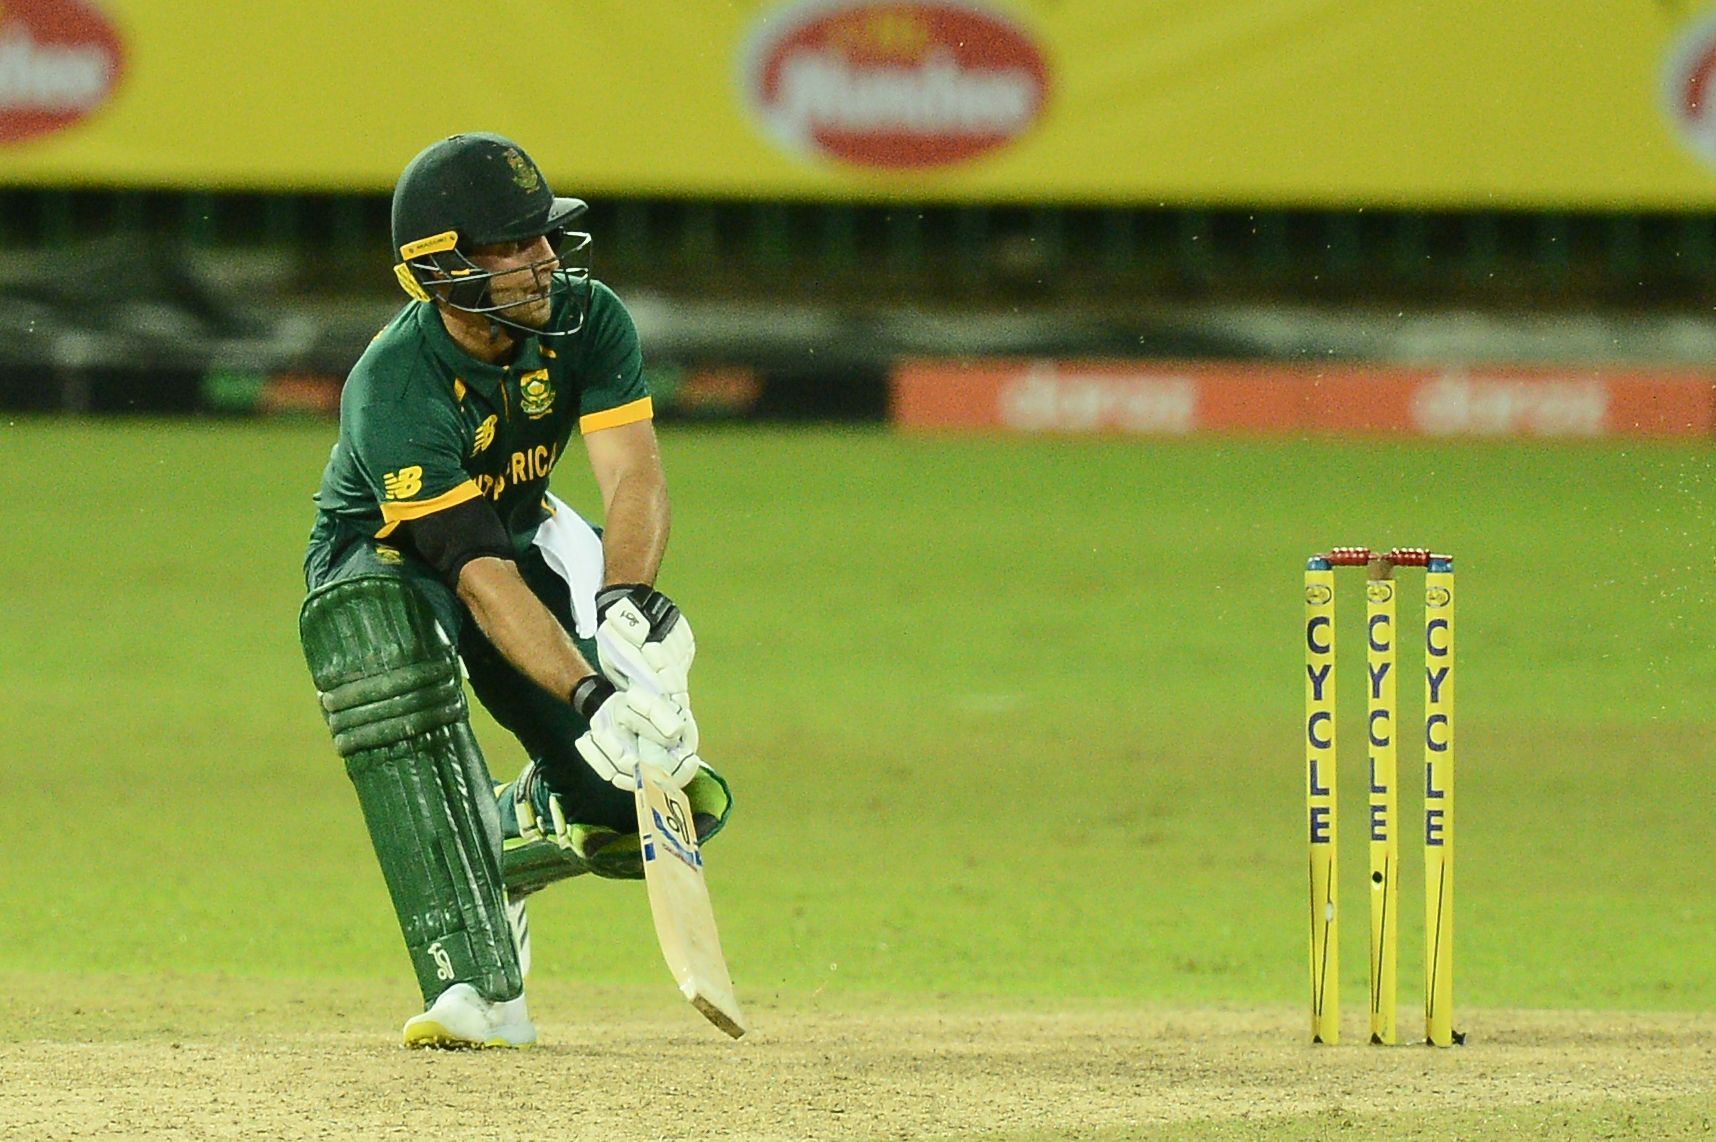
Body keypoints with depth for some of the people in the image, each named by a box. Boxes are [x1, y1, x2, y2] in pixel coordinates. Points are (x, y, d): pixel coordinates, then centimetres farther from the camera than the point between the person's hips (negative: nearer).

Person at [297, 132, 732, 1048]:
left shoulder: (586, 319, -18)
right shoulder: (392, 389, -34)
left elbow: (633, 476, -29)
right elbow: (480, 572, -43)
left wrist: (626, 599, -50)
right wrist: (587, 693, -55)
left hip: (527, 534, 5)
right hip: (390, 558, -5)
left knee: (674, 793, -12)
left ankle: (497, 842, 26)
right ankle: (477, 983, -44)